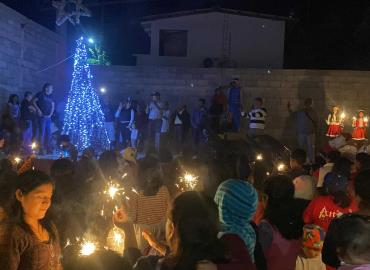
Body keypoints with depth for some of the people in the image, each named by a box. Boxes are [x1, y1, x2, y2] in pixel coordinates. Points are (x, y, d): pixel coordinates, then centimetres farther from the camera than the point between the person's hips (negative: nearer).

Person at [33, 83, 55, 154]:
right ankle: (41, 149, -3)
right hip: (42, 116, -6)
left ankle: (48, 149, 17)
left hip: (48, 117, 6)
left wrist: (50, 114, 5)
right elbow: (33, 101, -4)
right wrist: (38, 110, -10)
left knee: (48, 133, 8)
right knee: (42, 132, -7)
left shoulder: (50, 96, 14)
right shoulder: (40, 94, -3)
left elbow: (53, 106, 18)